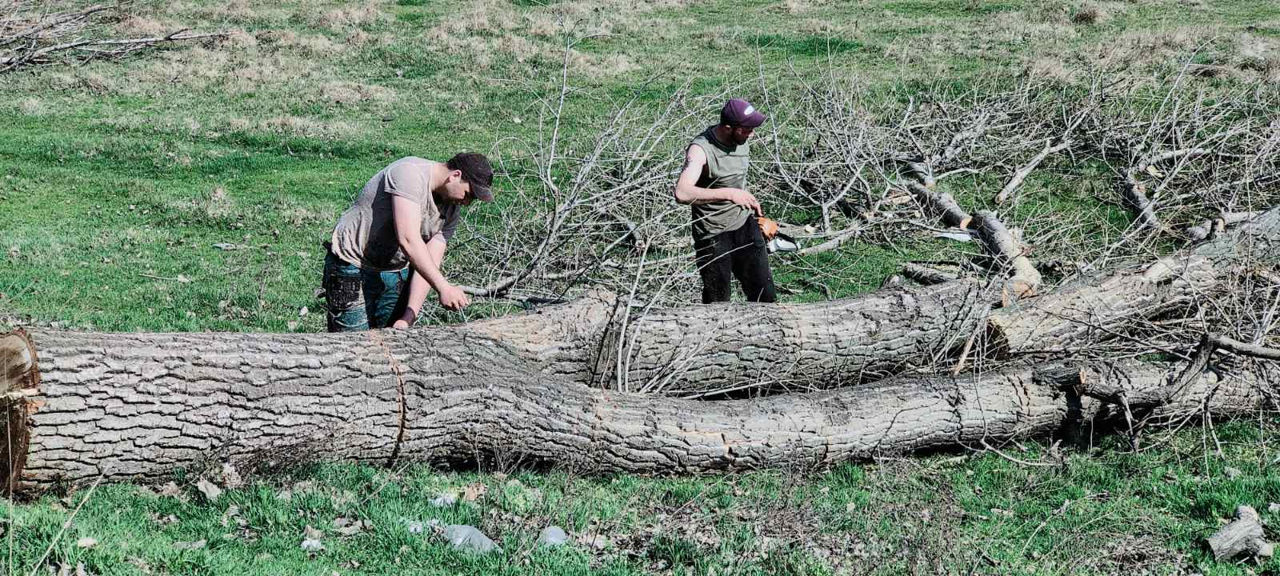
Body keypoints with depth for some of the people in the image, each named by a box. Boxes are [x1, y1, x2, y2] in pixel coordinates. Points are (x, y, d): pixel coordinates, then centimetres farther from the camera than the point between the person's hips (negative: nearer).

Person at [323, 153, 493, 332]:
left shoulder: (452, 209, 0)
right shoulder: (410, 173, -23)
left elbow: (428, 265, -5)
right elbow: (408, 240, -33)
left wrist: (408, 318, -16)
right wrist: (443, 287, -36)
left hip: (397, 270, 8)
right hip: (354, 268, -7)